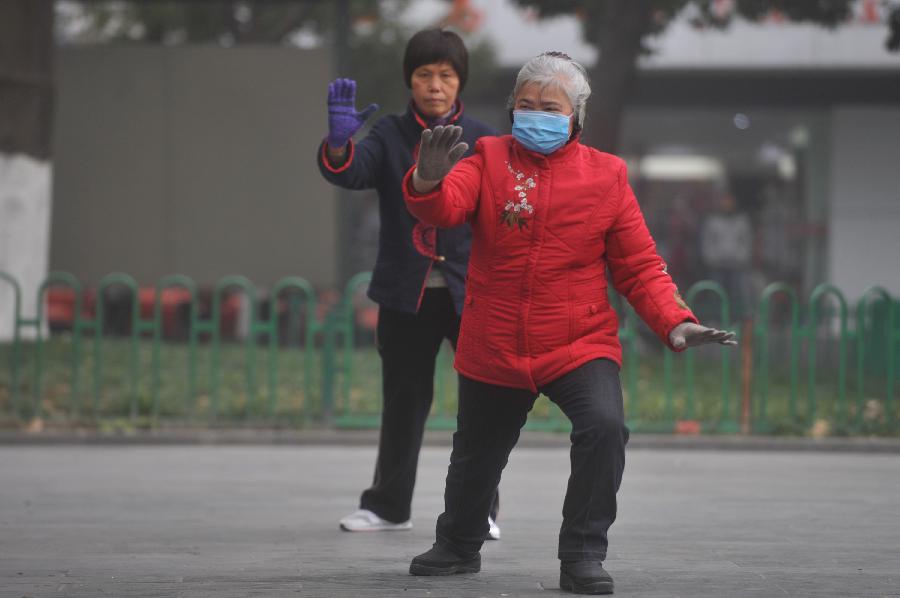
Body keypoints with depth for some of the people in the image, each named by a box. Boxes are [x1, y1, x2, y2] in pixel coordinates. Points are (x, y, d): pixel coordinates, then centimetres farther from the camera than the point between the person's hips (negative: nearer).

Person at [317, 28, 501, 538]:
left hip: (470, 293, -1)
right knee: (404, 399, 11)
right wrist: (339, 143, -38)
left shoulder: (483, 141, 1)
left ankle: (481, 507, 6)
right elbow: (351, 173, -15)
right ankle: (388, 505, 23)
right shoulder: (390, 136, 2)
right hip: (406, 293, 1)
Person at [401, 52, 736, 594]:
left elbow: (639, 266, -1)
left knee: (604, 427, -27)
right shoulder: (489, 160, -3)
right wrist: (429, 182, -47)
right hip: (494, 348, 1)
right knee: (477, 453, 19)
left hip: (580, 345, -1)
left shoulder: (606, 175, -3)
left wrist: (675, 321, -16)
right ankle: (458, 546, 48)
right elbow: (446, 207, -23)